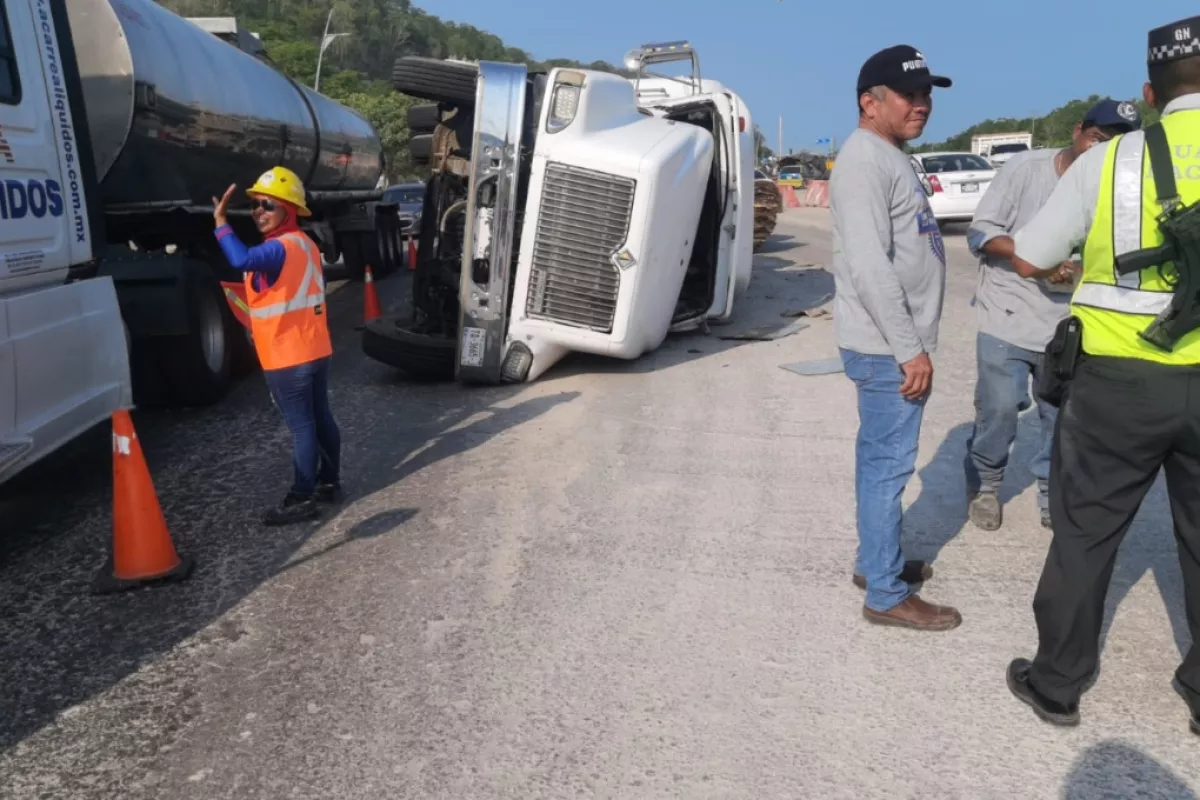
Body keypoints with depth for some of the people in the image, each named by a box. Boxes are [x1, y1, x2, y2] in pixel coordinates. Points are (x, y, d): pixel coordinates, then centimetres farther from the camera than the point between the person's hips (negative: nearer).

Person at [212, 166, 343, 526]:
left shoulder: (280, 247, -18)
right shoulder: (305, 244, 13)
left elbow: (242, 259, -37)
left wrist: (221, 222, -26)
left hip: (288, 356, -10)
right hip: (314, 349, 10)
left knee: (301, 426, -5)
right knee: (320, 418, 16)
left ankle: (302, 499, 2)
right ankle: (329, 483, 27)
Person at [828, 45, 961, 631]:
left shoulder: (890, 158, 17)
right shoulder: (865, 161, -16)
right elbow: (869, 267, -24)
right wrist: (910, 348, -22)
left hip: (894, 343, 10)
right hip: (886, 347, -10)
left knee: (882, 459, 18)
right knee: (889, 464, -3)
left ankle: (875, 562, 31)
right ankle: (887, 595, 7)